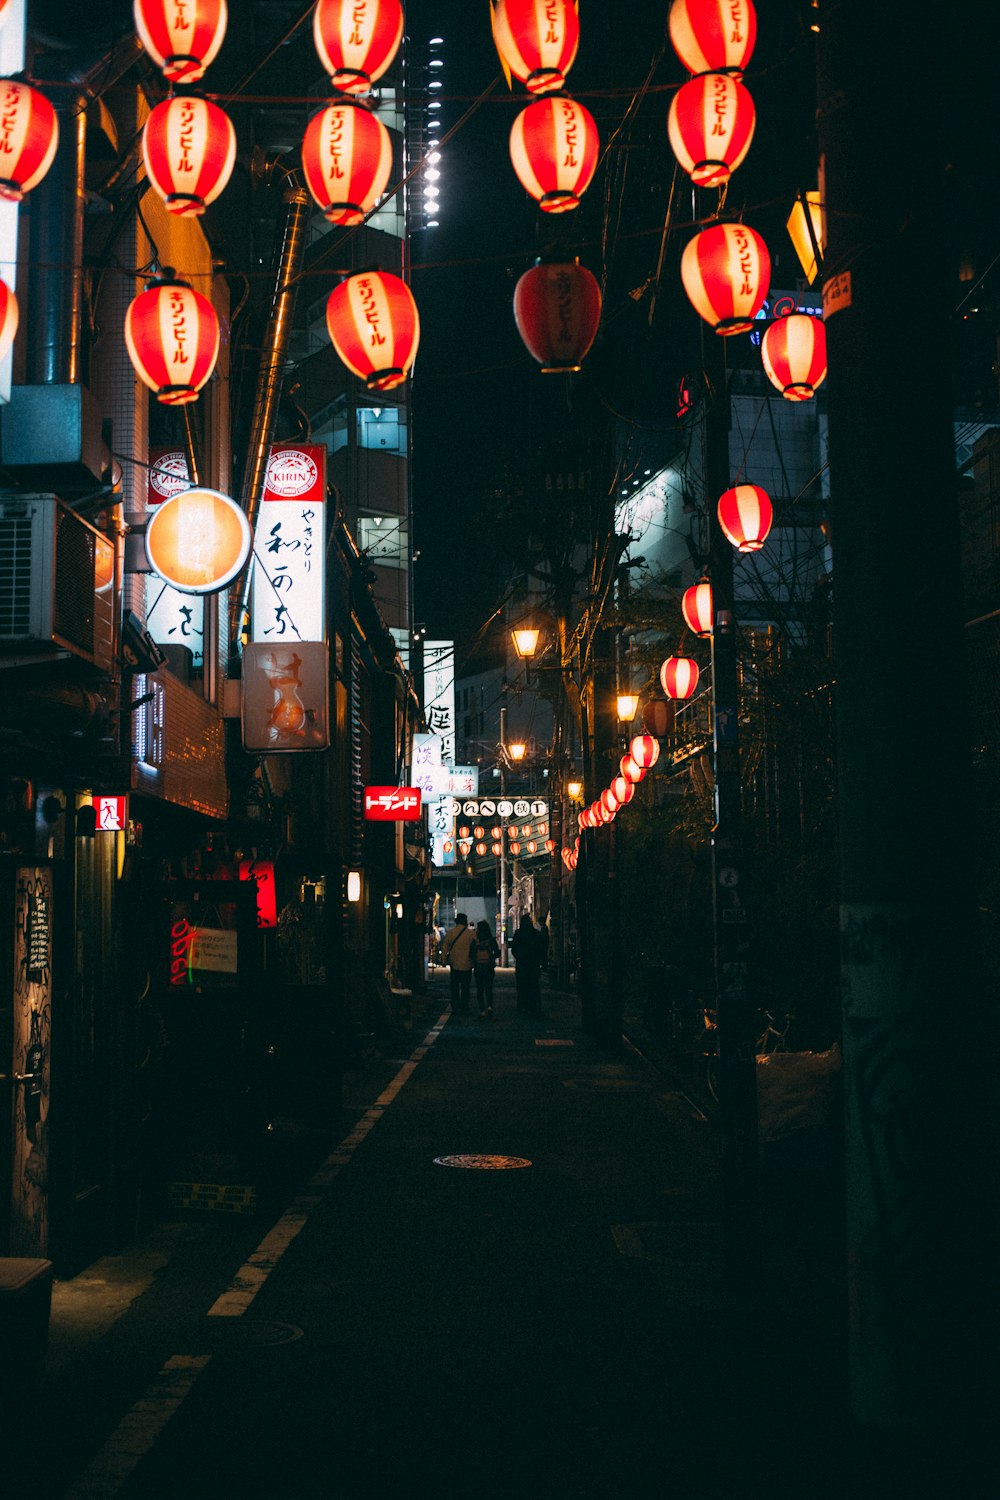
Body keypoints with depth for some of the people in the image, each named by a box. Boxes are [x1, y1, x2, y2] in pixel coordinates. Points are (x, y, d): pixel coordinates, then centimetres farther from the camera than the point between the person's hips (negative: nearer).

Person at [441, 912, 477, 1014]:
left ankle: (455, 1008, 9)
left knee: (454, 987, 11)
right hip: (467, 965, -2)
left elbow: (445, 947, 4)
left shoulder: (449, 932, 0)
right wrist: (475, 961, 6)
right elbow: (475, 948, -2)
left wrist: (444, 958, 13)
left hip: (454, 964, 2)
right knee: (465, 987, 5)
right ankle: (464, 1008, 3)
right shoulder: (471, 933, -5)